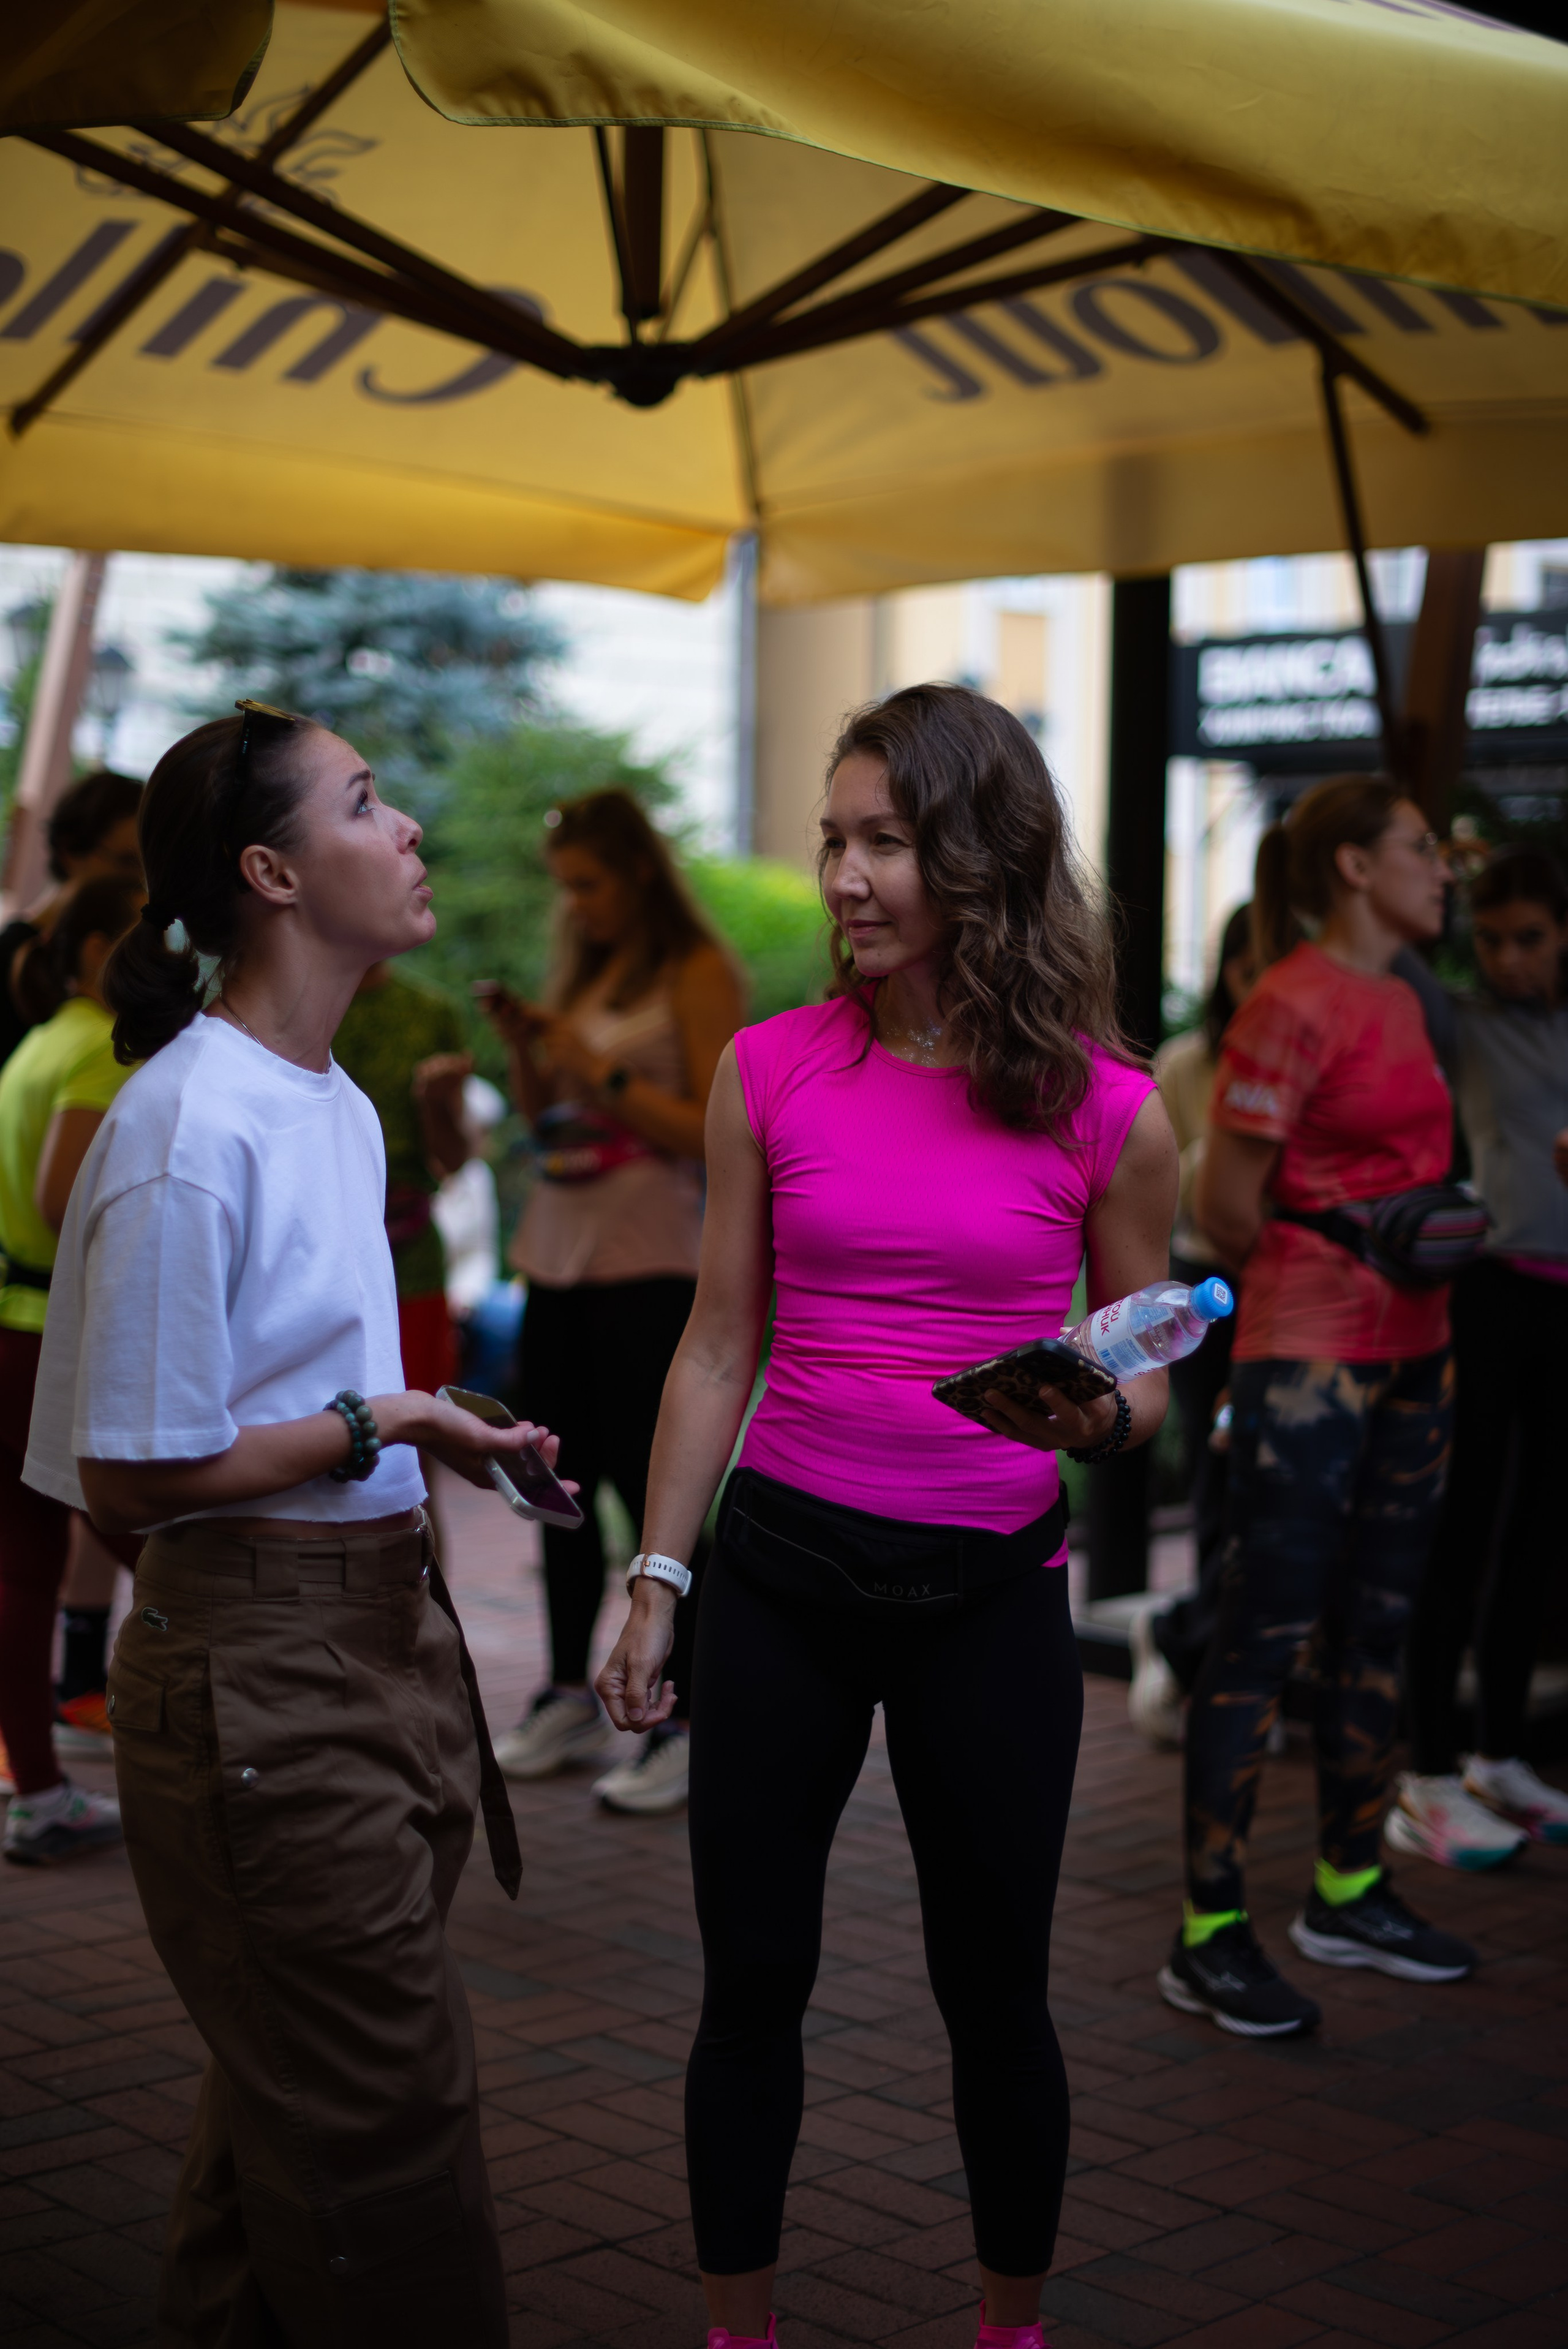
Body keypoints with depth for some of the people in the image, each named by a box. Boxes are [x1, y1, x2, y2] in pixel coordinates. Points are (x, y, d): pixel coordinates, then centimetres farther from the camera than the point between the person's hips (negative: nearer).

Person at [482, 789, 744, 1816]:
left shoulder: (697, 974, -5)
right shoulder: (587, 972, 16)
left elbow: (717, 1133, -12)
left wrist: (604, 1075, -15)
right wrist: (525, 1047, 5)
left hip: (648, 1267, -7)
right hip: (558, 1257, 7)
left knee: (654, 1492, -7)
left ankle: (687, 1723, -1)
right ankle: (571, 1698, 21)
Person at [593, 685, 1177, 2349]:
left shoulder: (1105, 1113, -5)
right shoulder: (770, 1073, -1)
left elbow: (1144, 1373, 6)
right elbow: (719, 1347, 5)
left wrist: (1096, 1416, -17)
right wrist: (655, 1584, 4)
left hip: (990, 1593, -1)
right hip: (781, 1576, 1)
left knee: (992, 1992, 11)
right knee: (751, 1983, 8)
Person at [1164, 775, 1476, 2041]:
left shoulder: (1401, 1002, 14)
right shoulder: (1291, 1007, -13)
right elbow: (1228, 1204, -13)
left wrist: (1432, 1318, 13)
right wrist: (1353, 1271, -3)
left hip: (1410, 1352, 9)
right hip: (1309, 1360, -9)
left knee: (1377, 1624, 15)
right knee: (1267, 1636, -4)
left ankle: (1350, 1893, 28)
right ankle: (1210, 1934, 3)